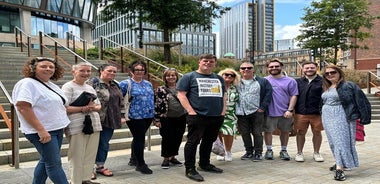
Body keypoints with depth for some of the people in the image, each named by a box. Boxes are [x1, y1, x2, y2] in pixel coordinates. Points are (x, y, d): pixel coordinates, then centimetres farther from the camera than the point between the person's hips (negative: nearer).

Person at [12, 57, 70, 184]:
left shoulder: (51, 85, 13)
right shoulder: (27, 84, -13)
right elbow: (23, 107, -23)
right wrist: (41, 130, -27)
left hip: (57, 129, 9)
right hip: (42, 131, -9)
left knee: (46, 161, 16)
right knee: (54, 163, -4)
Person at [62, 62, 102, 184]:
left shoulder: (90, 88, 18)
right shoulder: (68, 87, -4)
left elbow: (99, 105, 18)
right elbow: (64, 108, -14)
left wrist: (93, 107, -5)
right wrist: (82, 108, -22)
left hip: (94, 125, 7)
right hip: (77, 127, -7)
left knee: (90, 155, 11)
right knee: (77, 156, -1)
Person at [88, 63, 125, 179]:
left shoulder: (115, 85, 14)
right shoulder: (93, 82, -8)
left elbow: (120, 102, 19)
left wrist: (121, 116, 14)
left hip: (110, 121, 6)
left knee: (104, 144, 13)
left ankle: (100, 166, 26)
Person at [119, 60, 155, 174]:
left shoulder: (148, 84, 13)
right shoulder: (125, 84, -6)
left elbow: (152, 99, 20)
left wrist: (153, 113, 19)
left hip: (148, 116, 6)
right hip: (135, 117, -6)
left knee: (138, 138, 18)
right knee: (139, 138, -2)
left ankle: (134, 158, 33)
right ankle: (140, 164, 10)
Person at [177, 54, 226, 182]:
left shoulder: (219, 78, 18)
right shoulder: (189, 77, 0)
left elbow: (223, 95, 23)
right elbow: (181, 95, -6)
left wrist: (223, 111, 9)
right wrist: (191, 111, -14)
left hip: (217, 117, 6)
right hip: (197, 116, -6)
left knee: (209, 141, 14)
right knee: (193, 142, -4)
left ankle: (205, 164, 29)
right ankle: (190, 169, 3)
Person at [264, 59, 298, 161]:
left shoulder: (290, 81, 4)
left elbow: (294, 96, 1)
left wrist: (290, 110, -7)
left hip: (285, 112, 1)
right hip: (269, 112, -1)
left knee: (285, 131, 11)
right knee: (268, 130, 5)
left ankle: (283, 150, 27)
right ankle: (269, 150, 21)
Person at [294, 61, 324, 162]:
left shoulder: (322, 82, 0)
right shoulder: (298, 82, 9)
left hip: (317, 113, -1)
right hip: (301, 112, 1)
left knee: (317, 132, 10)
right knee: (301, 132, 9)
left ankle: (316, 153, 27)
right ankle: (299, 153, 21)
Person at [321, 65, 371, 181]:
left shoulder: (349, 86, -6)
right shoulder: (326, 88, 13)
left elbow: (361, 101, -8)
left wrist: (364, 118, -11)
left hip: (341, 116, -7)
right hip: (327, 117, 7)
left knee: (341, 140, -9)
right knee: (333, 141, 11)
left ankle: (339, 169, -12)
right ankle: (339, 162, 24)